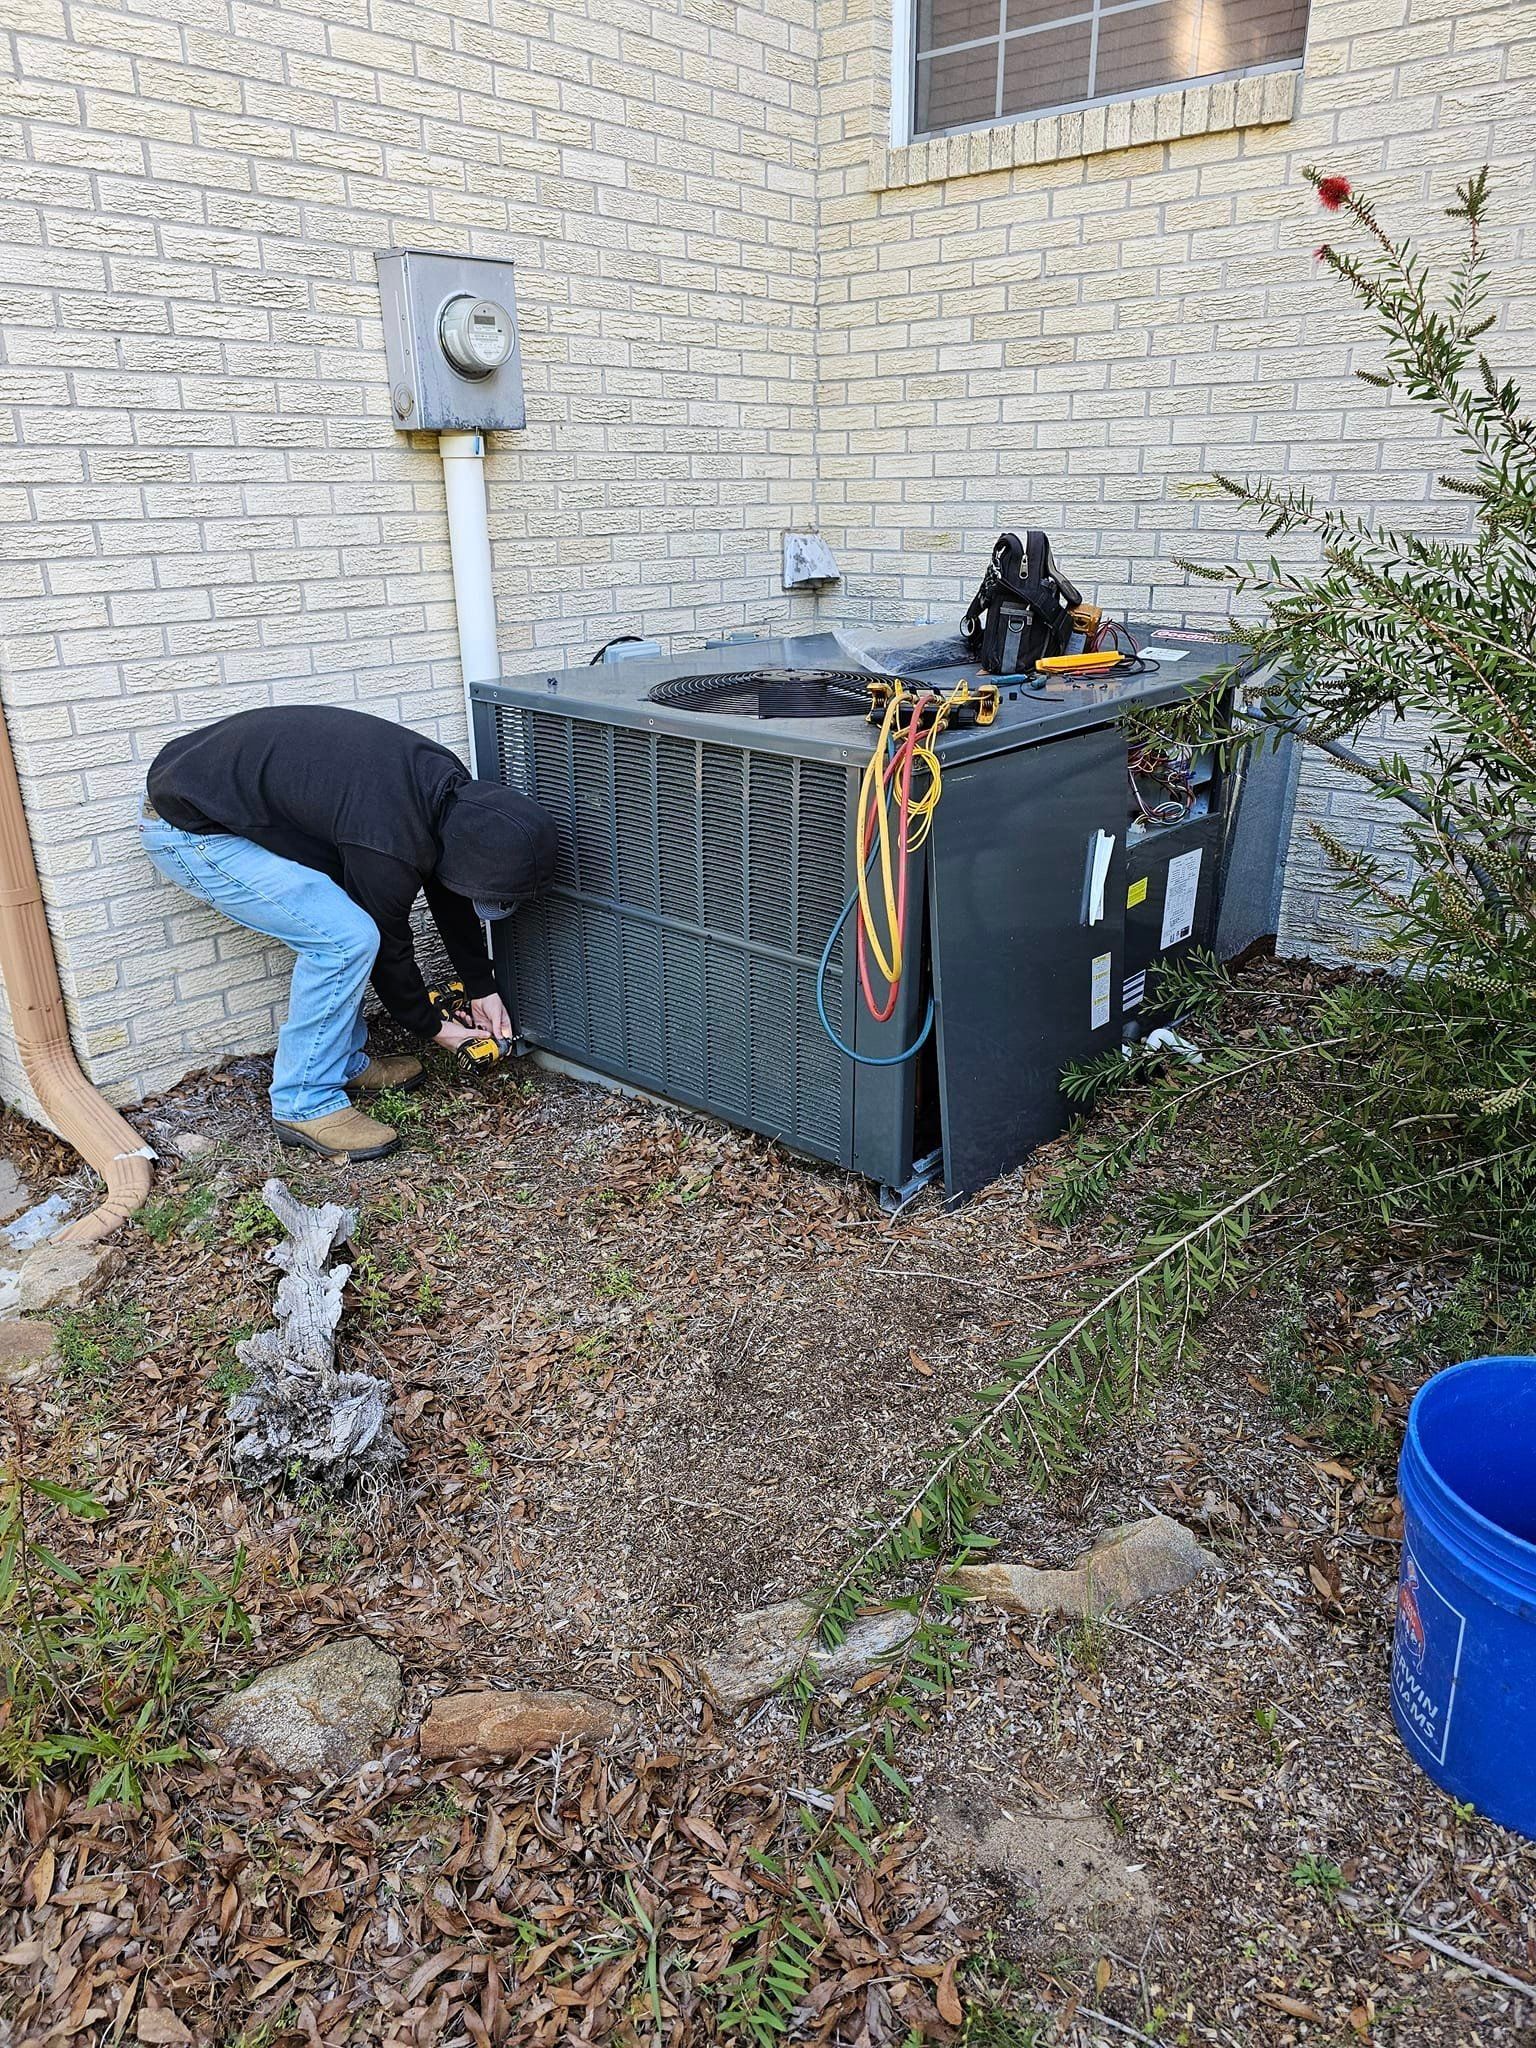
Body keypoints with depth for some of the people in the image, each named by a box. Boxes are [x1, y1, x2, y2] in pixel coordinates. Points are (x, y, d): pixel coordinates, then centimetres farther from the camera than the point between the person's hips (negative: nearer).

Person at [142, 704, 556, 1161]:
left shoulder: (452, 789, -4)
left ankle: (343, 1064, 22)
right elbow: (388, 945, -13)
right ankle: (305, 1104, -4)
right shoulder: (390, 847, -29)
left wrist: (482, 990, 14)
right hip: (187, 831, -9)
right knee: (344, 937, -17)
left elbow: (449, 895, 10)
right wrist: (432, 1027, 4)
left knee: (347, 916, 11)